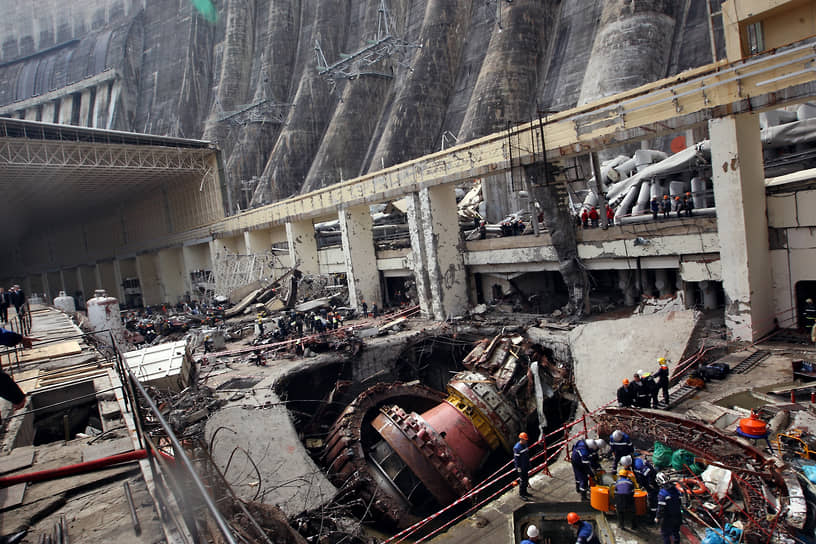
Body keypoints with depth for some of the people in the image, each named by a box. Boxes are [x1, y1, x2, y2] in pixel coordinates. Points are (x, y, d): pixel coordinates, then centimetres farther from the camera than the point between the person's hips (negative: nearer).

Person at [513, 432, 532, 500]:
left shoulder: (525, 445, 1)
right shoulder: (517, 448, -25)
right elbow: (516, 459, -21)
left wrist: (529, 463, 19)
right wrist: (518, 468, -18)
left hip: (526, 466, 8)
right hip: (521, 467, -8)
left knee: (526, 479, 17)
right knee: (522, 480, 0)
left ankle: (525, 492, 33)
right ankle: (521, 494, 15)